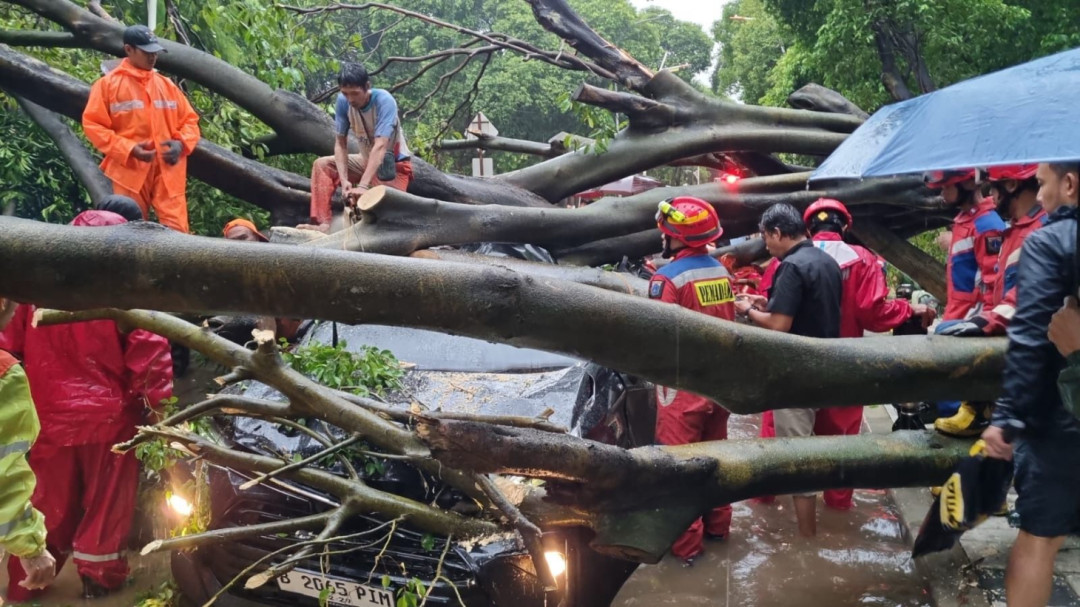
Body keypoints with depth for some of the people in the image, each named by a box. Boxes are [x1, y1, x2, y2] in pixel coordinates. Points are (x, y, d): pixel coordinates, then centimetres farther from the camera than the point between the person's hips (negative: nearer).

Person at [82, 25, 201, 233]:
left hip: (168, 169, 3)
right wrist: (128, 148, -14)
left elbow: (189, 119, 18)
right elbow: (93, 124, -1)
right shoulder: (108, 83, 2)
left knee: (177, 230, -6)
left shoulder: (167, 85, 14)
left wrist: (181, 143, -4)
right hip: (130, 169, -2)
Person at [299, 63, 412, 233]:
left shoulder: (384, 101, -28)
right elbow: (340, 143, -10)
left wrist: (362, 186, -43)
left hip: (394, 165, -6)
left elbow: (380, 146, -36)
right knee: (322, 165, -7)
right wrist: (344, 180, -25)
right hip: (366, 160, 6)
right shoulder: (343, 101, -12)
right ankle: (324, 223, -15)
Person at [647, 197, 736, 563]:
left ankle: (686, 543, 8)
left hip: (683, 385, -7)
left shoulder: (669, 277, -19)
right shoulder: (721, 272, 4)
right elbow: (728, 323, 11)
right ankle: (718, 525, 33)